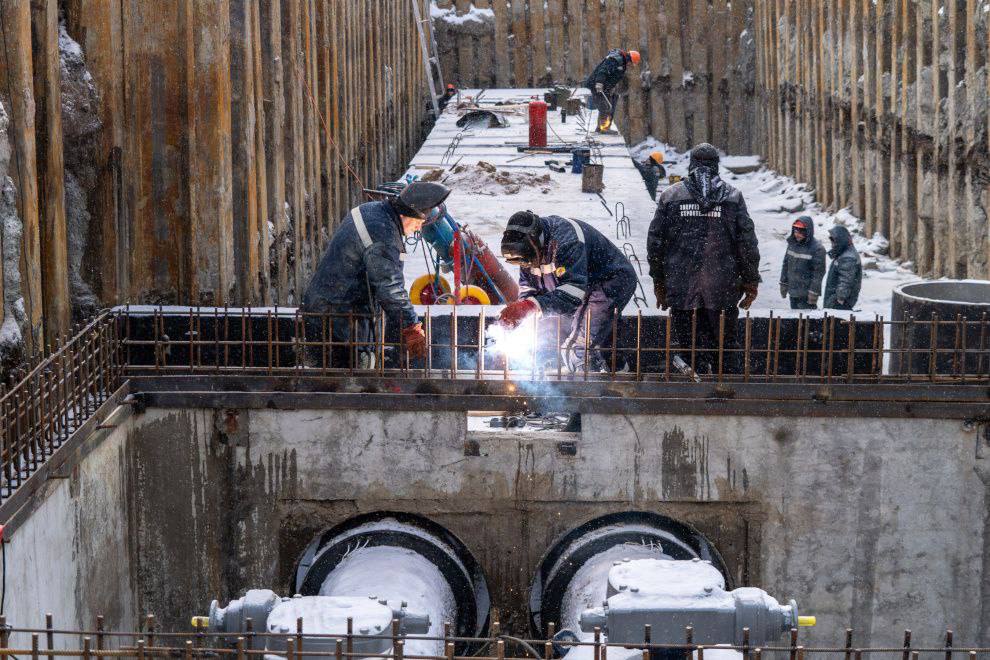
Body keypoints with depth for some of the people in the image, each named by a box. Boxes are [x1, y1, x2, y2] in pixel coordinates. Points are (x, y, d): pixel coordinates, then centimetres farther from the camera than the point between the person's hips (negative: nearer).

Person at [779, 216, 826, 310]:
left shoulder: (817, 249, -16)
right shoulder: (792, 244, 5)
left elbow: (819, 273, -15)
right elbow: (786, 265, 15)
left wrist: (814, 293, -17)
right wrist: (783, 284, 14)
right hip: (792, 291, 7)